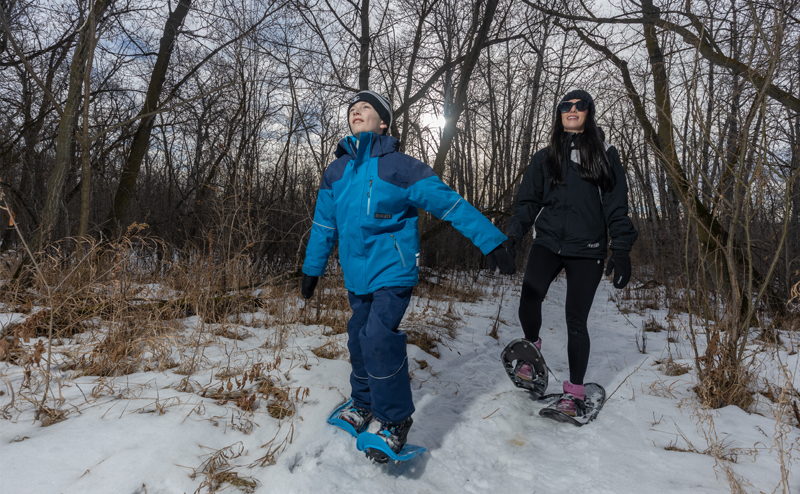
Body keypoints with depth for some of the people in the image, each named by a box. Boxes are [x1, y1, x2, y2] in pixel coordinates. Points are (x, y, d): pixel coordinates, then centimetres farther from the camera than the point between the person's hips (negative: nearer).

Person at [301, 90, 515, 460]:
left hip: (392, 271, -6)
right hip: (356, 276, 6)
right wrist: (312, 269, 23)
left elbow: (450, 203, -10)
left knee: (378, 339, -17)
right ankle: (364, 405, 36)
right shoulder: (335, 172, 8)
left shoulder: (399, 166, -8)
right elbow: (323, 226, 18)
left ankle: (395, 420, 4)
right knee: (359, 340, 13)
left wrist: (492, 242, -13)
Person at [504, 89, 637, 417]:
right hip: (548, 243, 1)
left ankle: (575, 391, 16)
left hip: (587, 249, -1)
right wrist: (513, 236, -2)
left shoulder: (606, 155, 7)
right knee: (529, 299, -24)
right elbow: (528, 201, 11)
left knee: (576, 320, -1)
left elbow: (617, 207, 4)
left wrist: (621, 251, -3)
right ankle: (532, 347, 8)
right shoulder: (545, 158, 13)